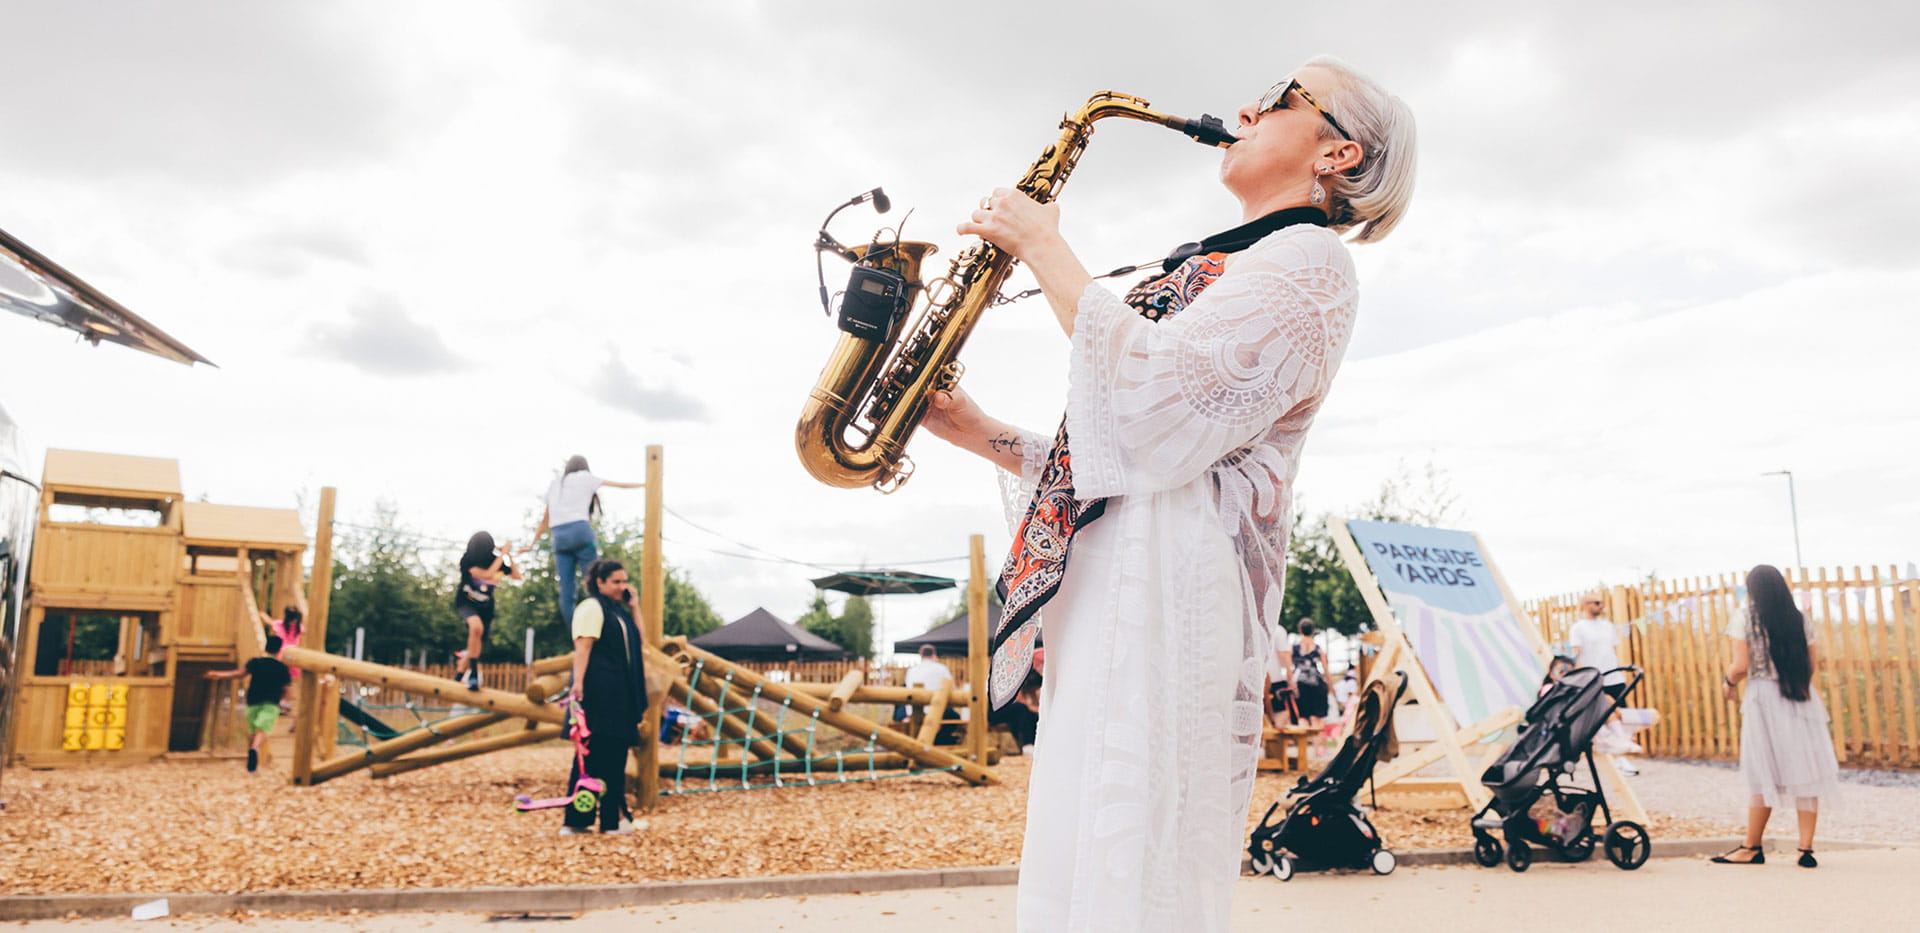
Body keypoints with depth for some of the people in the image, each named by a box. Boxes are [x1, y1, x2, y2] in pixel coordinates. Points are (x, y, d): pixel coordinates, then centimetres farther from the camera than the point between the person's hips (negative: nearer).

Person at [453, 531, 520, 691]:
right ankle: (473, 672, -27)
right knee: (477, 626, -35)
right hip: (465, 602, -4)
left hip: (485, 606, 4)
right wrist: (502, 554, -29)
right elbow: (487, 574, -33)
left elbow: (517, 576, 1)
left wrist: (508, 555, -9)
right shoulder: (467, 559, -19)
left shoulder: (497, 559, -8)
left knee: (477, 645, 6)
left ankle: (458, 677, 29)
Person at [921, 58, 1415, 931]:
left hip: (1168, 581, -9)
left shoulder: (1306, 256, 0)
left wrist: (1044, 248, -6)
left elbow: (1151, 389, -16)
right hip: (1099, 582, 9)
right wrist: (981, 432, 16)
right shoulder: (1205, 270, 29)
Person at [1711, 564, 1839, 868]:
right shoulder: (1800, 619, 6)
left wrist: (1729, 682, 9)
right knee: (1804, 771, 4)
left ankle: (1752, 848, 11)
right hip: (1801, 700, 3)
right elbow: (1813, 662, 9)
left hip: (1764, 698, -3)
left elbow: (1741, 666, -10)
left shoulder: (1744, 619, -6)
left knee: (1764, 774, 3)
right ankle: (1806, 848, 2)